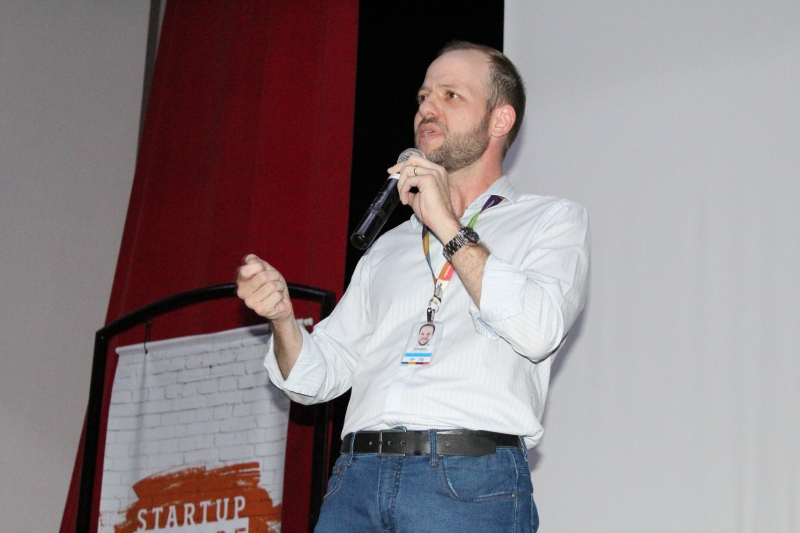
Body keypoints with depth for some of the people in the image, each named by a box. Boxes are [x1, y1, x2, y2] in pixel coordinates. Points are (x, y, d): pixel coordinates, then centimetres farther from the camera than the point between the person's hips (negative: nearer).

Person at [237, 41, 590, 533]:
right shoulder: (390, 247, 26)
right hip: (358, 477, 4)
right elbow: (319, 376, 20)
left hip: (470, 485, -4)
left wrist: (450, 227, -5)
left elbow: (539, 331, -9)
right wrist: (283, 318, -1)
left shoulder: (552, 221, 12)